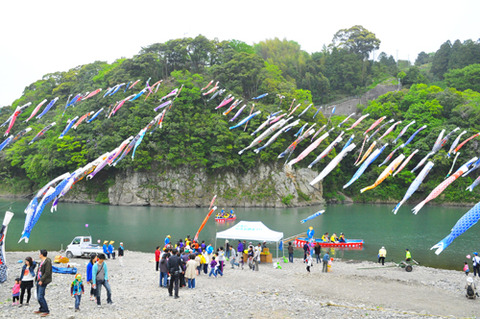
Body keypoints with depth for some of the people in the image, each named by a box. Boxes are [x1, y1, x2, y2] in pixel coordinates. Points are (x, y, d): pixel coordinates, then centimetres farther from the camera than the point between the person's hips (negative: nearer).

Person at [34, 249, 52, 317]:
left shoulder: (47, 262, -17)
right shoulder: (42, 261, 12)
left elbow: (47, 272, -20)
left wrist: (41, 280, -21)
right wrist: (37, 278, 13)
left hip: (43, 281, -10)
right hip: (39, 280, 10)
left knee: (40, 297, -11)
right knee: (38, 296, 14)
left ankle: (46, 311, -4)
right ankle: (41, 309, 27)